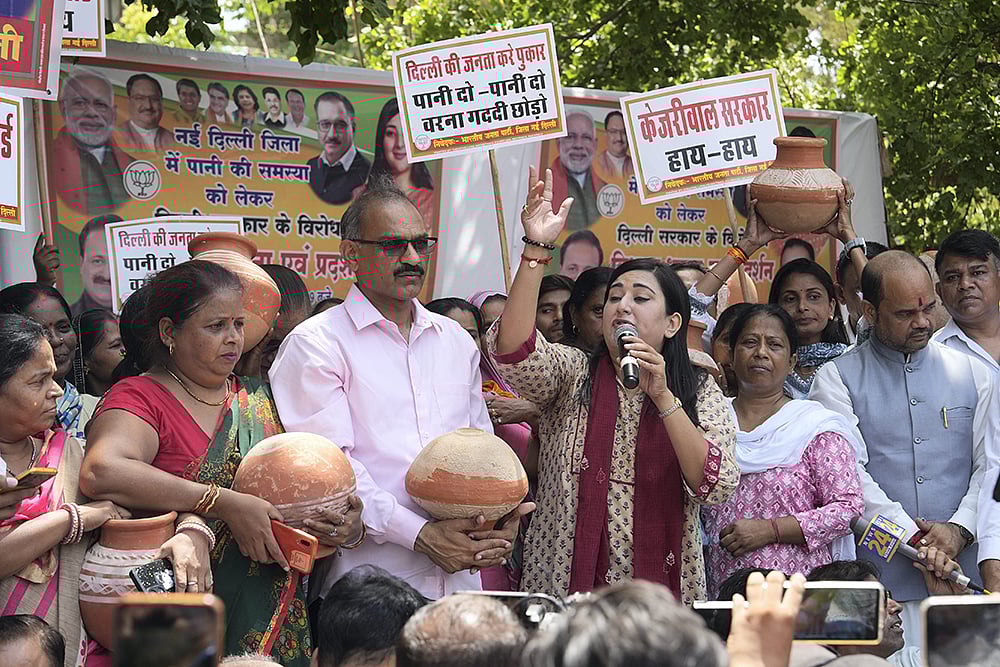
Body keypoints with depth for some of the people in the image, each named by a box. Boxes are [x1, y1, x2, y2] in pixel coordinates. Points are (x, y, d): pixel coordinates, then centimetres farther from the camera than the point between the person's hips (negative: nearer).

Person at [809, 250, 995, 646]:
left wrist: (959, 530, -9)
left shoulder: (972, 373, 14)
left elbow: (990, 465, 8)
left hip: (963, 572, 2)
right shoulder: (837, 379, 4)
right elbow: (848, 473, -6)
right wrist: (912, 539, -13)